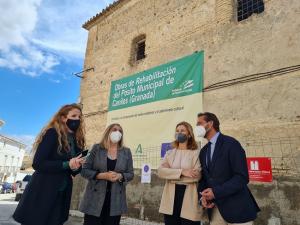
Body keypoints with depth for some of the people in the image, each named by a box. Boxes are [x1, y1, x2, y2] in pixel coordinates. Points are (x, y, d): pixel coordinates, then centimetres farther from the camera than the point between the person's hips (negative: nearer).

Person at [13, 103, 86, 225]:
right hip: (42, 192, -6)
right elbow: (38, 163, -17)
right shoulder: (52, 133, -11)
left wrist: (76, 167, -12)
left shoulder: (77, 140, 7)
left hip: (62, 194, 6)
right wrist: (66, 164, -23)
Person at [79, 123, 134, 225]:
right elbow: (84, 170, -3)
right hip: (95, 198, -1)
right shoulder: (97, 148, 0)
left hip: (116, 201, 2)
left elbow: (130, 174, 6)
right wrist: (102, 175, -17)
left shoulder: (126, 152, 4)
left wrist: (120, 176, -15)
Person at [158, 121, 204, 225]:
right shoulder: (169, 153, 10)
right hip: (170, 196, 4)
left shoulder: (196, 153, -1)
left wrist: (172, 175, -11)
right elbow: (160, 171, -5)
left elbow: (197, 175, -15)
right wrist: (181, 172, -17)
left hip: (189, 197, -3)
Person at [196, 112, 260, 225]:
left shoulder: (231, 144, -12)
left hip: (236, 207, -6)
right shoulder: (203, 151, 10)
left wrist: (216, 192, -23)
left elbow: (242, 177, -18)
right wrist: (203, 196, -6)